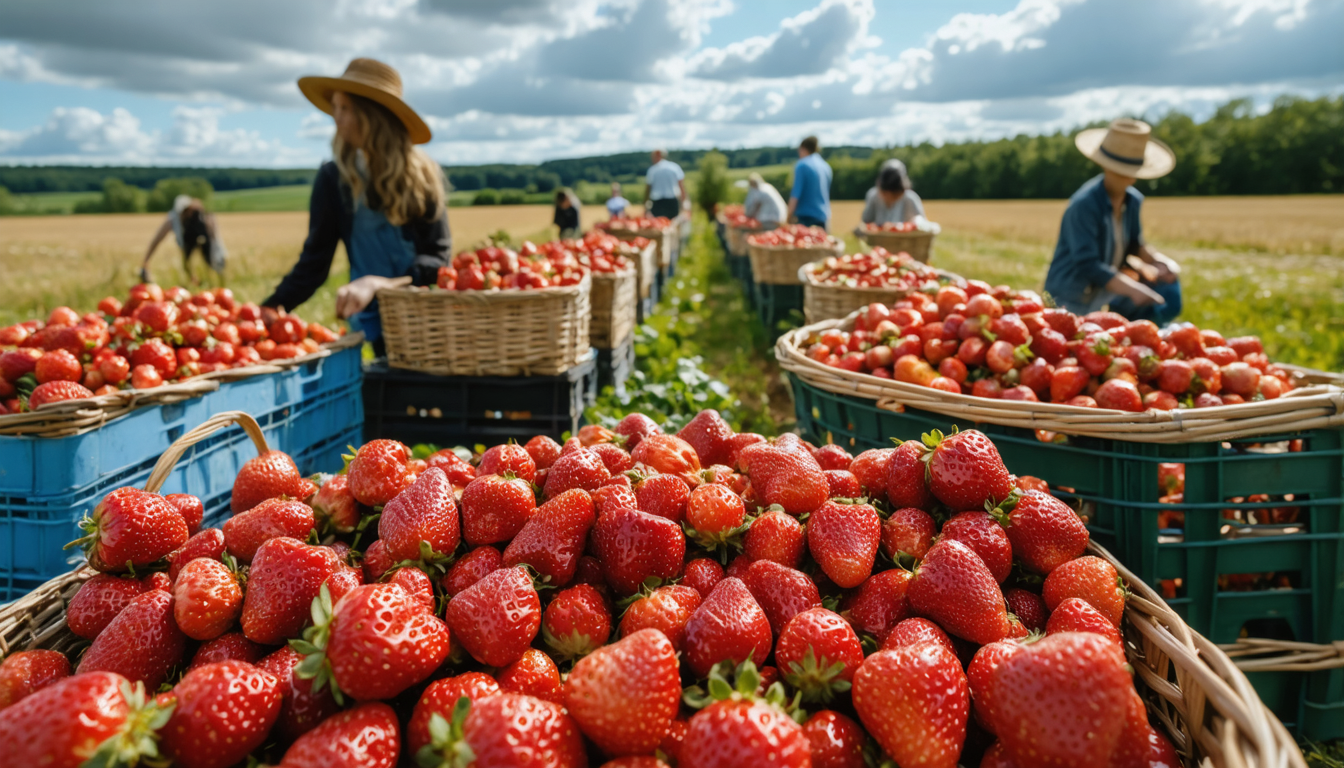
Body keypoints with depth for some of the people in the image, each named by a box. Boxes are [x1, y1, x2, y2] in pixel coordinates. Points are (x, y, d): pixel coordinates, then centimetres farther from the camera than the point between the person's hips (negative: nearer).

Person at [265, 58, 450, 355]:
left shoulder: (423, 174, 3)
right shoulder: (334, 177, 4)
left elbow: (438, 255, -2)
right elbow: (313, 261, 7)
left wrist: (377, 283, -17)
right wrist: (267, 310, -5)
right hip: (376, 321, 0)